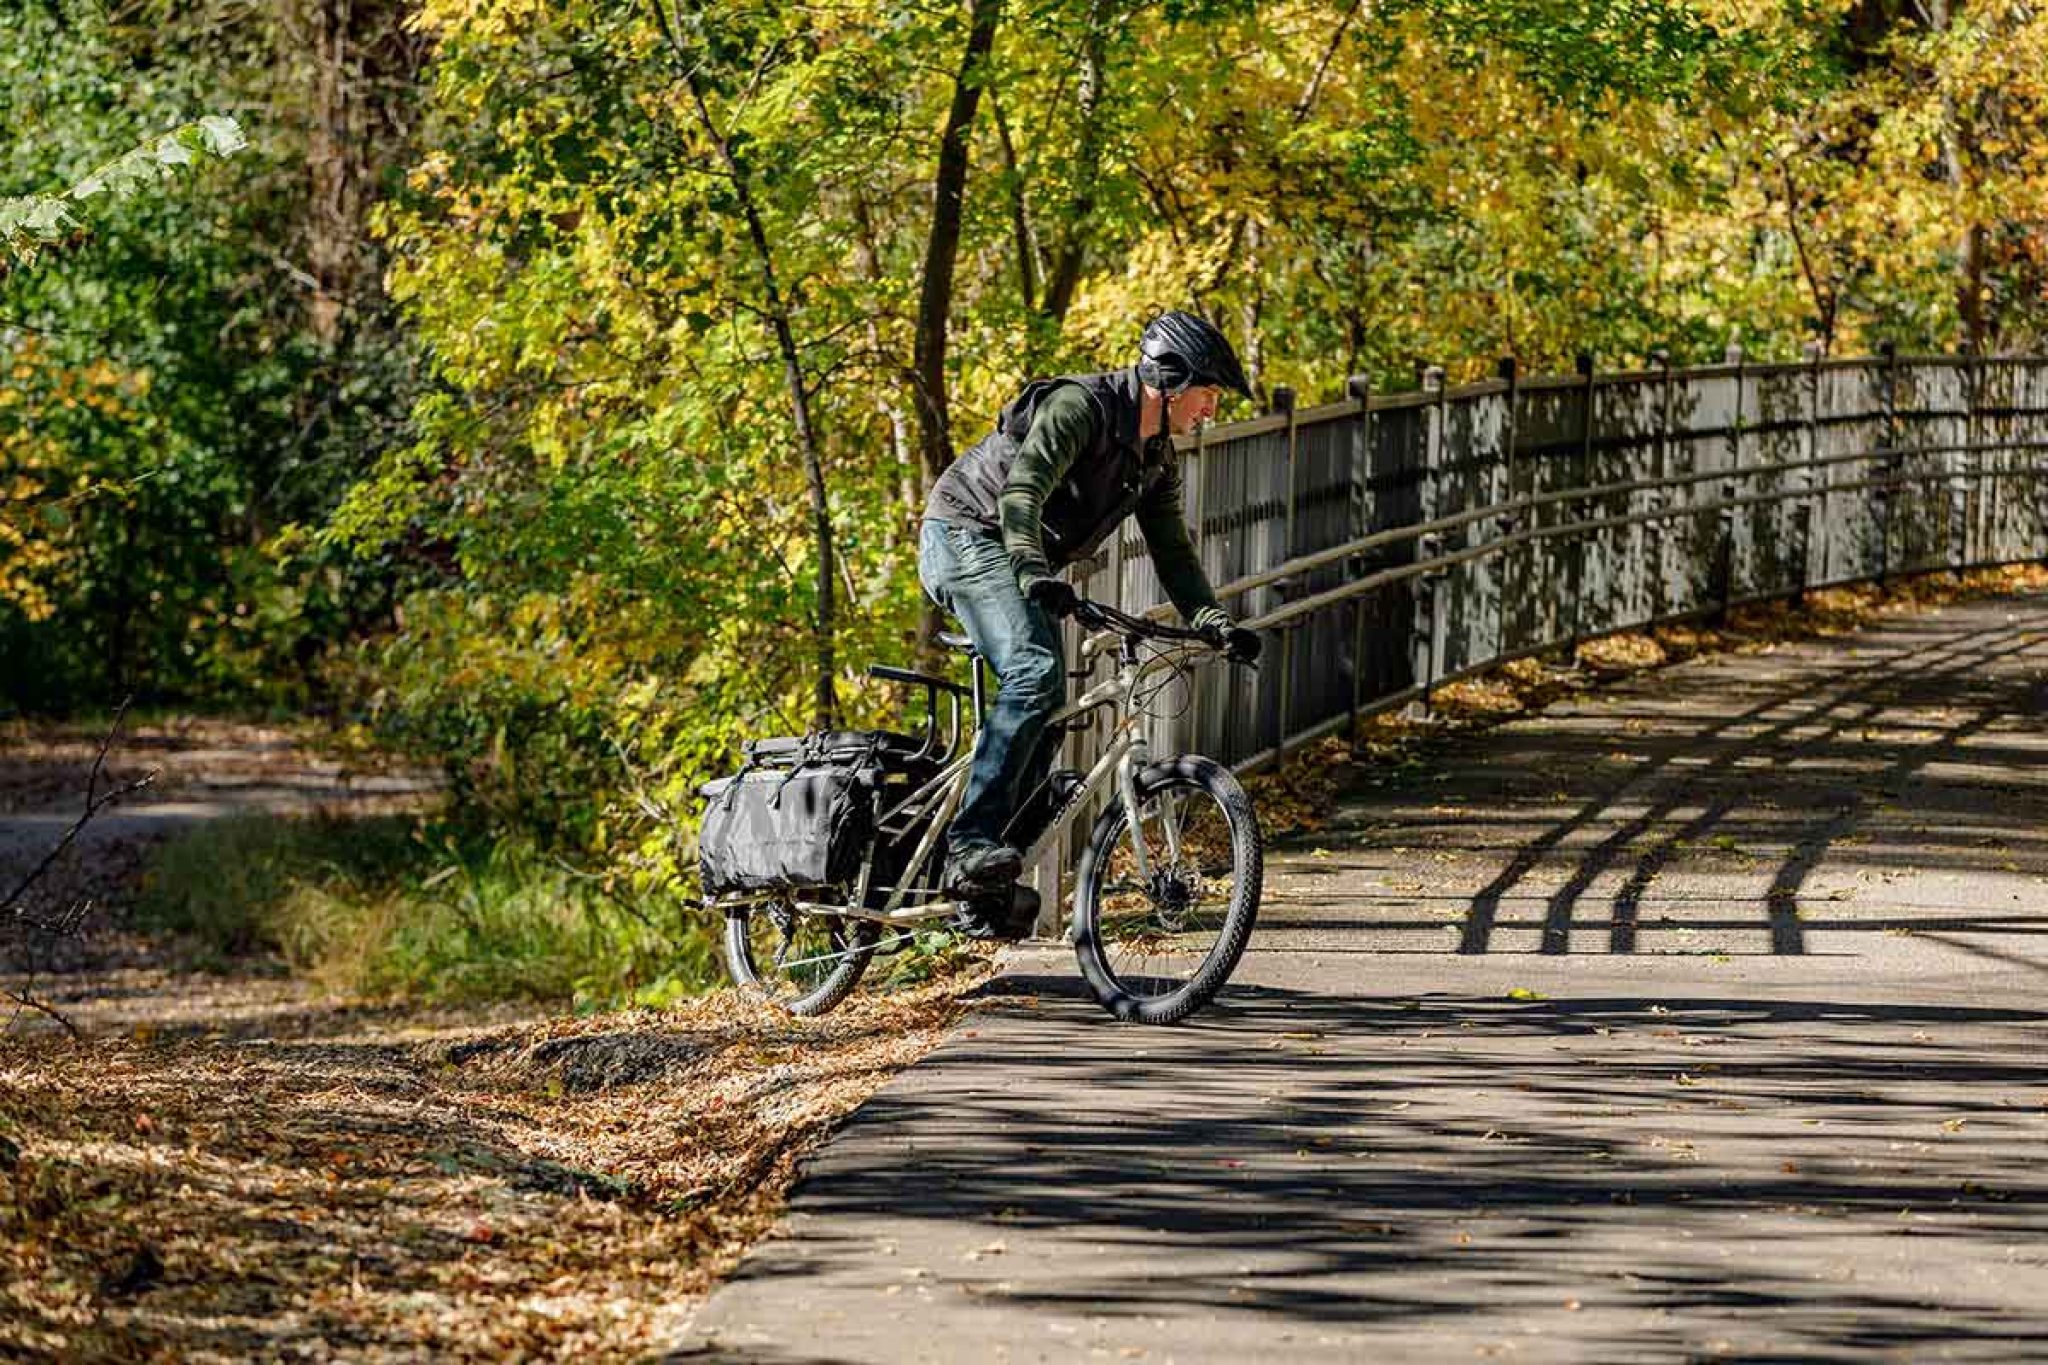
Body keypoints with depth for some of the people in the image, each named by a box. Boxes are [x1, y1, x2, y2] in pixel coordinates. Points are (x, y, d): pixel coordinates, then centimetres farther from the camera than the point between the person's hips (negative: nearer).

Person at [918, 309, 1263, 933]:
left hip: (1022, 558, 10)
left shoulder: (1158, 459, 9)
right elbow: (1022, 490, -32)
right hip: (967, 536, -10)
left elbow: (1173, 554, 10)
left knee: (1044, 716, 1)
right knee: (1036, 672, -29)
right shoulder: (1081, 407, -19)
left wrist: (1215, 623, -6)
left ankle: (982, 901, 5)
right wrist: (1034, 575, -47)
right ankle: (971, 845, -36)